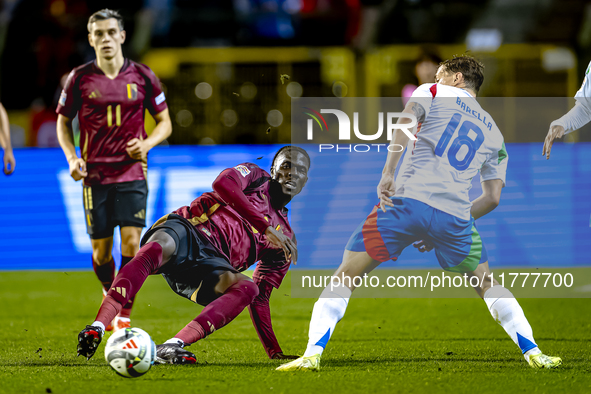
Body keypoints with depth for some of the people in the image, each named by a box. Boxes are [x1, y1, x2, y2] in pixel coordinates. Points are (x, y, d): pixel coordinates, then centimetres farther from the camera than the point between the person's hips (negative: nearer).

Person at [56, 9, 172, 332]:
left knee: (131, 242, -14)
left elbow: (164, 122, 10)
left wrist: (147, 144, -10)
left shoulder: (142, 77, 1)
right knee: (101, 249, 4)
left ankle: (124, 315, -6)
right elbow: (63, 121, 12)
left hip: (132, 173, -1)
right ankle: (110, 295, 34)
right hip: (94, 175, 1)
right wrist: (71, 157, -4)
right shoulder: (79, 78, 0)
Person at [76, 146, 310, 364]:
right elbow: (223, 183, -8)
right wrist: (266, 227, -12)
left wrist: (275, 353, 16)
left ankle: (171, 347, -47)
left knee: (247, 288, -30)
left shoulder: (284, 239, 27)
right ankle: (96, 329, -50)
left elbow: (260, 298, 25)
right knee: (156, 249, -39)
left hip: (211, 263, 3)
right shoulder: (254, 176, 18)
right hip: (184, 231, -3)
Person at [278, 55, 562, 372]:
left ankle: (312, 354, -9)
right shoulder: (494, 134, 25)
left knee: (346, 275, 5)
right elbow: (492, 199, 21)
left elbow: (404, 122, -6)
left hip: (408, 200, -3)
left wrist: (387, 174, -14)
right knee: (487, 284, 23)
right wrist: (440, 232, 25)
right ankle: (533, 354, 12)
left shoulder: (433, 93, 17)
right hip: (455, 215, 3)